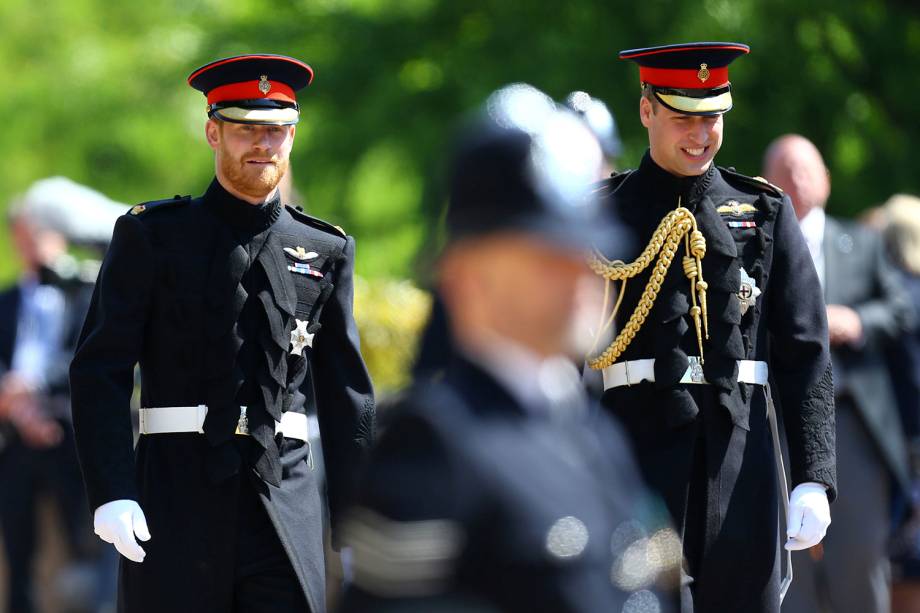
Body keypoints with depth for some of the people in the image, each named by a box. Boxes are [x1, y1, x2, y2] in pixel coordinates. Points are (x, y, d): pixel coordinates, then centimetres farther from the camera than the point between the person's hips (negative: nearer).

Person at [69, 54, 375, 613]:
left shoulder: (326, 251, 13)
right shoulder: (152, 236, 4)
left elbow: (348, 395, 14)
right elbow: (100, 370, -1)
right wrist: (111, 494, -14)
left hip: (288, 499, 2)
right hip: (178, 497, -2)